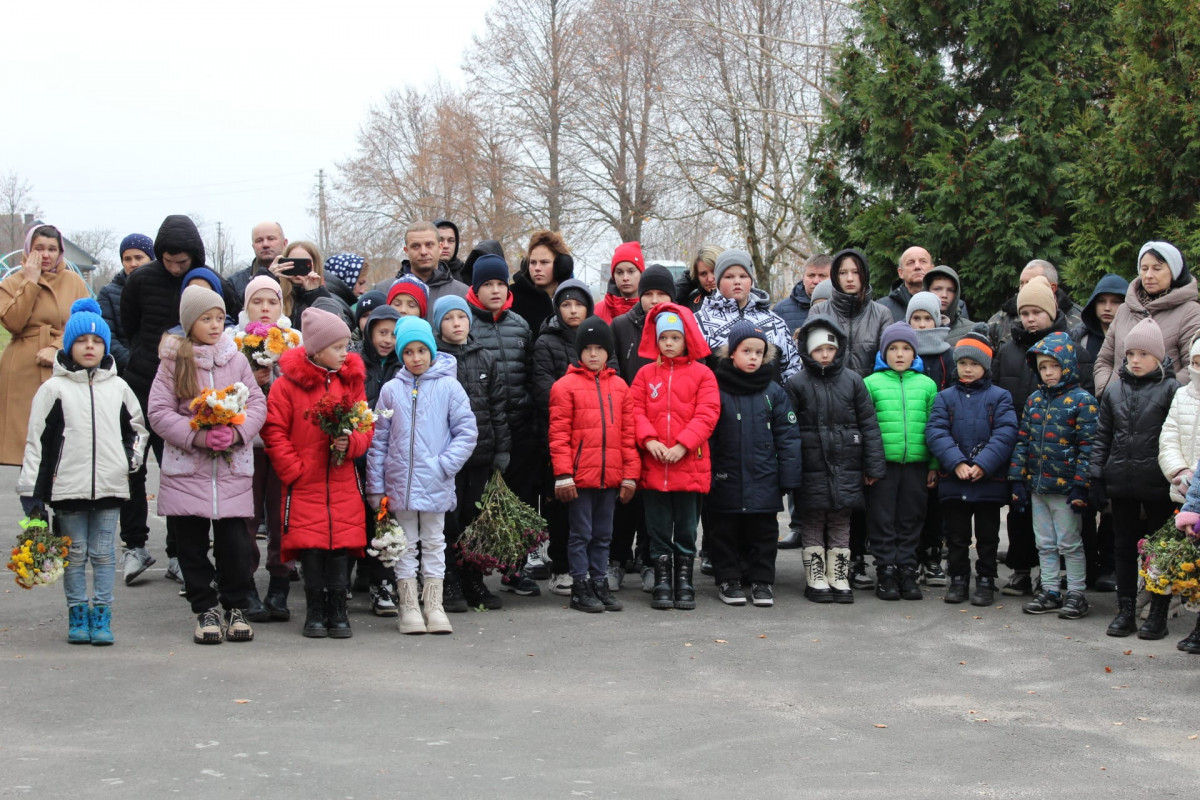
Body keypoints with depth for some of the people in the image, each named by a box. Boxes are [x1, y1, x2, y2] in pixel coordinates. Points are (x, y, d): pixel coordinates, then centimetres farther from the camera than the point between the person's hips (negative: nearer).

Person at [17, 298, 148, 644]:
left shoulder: (118, 388, 9)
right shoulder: (54, 389, 1)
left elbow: (137, 427, 23)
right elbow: (37, 441, 1)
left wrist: (132, 457, 5)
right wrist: (33, 491, -4)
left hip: (110, 485, 2)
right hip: (68, 486, -1)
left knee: (103, 553, 4)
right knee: (75, 554, 6)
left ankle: (101, 616, 10)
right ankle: (77, 616, 15)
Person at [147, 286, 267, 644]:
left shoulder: (236, 359, 7)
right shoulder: (173, 362, 1)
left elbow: (257, 403, 5)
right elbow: (159, 412, -3)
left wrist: (236, 432, -13)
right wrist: (198, 436, -15)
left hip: (233, 465, 1)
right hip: (186, 467, -1)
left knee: (234, 540, -1)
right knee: (192, 542, 4)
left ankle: (236, 607, 14)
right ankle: (205, 609, 17)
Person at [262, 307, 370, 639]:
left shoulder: (352, 381, 8)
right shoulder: (288, 384, -5)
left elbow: (366, 428, 10)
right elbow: (274, 432, -4)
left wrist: (351, 443, -11)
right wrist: (294, 469, -9)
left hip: (343, 484, 3)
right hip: (305, 484, -3)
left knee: (341, 548, 2)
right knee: (310, 548, 1)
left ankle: (338, 611, 11)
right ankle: (315, 612, 12)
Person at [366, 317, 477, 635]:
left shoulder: (448, 387, -1)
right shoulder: (391, 389, 4)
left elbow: (467, 431, -1)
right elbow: (378, 439, 5)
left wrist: (446, 464, -12)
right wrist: (375, 486, 2)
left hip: (435, 483, -1)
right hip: (400, 482, 1)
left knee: (434, 543, 7)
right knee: (405, 545, 7)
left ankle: (434, 605, 12)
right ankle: (409, 606, 12)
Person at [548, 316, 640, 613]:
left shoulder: (619, 386, 10)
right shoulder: (565, 386, -3)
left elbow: (628, 433, 11)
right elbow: (558, 434, -6)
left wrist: (630, 474, 6)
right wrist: (563, 475, -12)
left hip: (610, 477, 4)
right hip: (580, 475, -4)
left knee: (603, 534, 12)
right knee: (581, 533, 2)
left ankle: (600, 584, 21)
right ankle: (581, 588, 9)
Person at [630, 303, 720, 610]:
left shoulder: (702, 374, 1)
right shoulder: (646, 374, 7)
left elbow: (707, 413, -6)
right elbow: (635, 409, 2)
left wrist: (683, 444, -16)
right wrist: (649, 440, -14)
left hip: (690, 464, -1)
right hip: (653, 466, 2)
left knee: (686, 530, 7)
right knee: (658, 530, 7)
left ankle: (684, 584, 16)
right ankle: (662, 584, 15)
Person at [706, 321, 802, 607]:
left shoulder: (774, 392, 2)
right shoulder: (717, 389, -3)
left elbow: (788, 436, 2)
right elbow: (706, 436, -3)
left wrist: (788, 477, -3)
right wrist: (705, 476, -7)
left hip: (764, 482, 1)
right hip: (726, 480, -1)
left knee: (763, 531, 8)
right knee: (724, 532, 8)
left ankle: (761, 581, 18)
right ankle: (727, 580, 20)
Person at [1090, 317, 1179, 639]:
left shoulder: (1170, 389, -4)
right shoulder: (1114, 390, 8)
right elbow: (1102, 437, 11)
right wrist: (1097, 477, 5)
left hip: (1157, 484, -4)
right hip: (1121, 481, 4)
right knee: (1124, 547, 11)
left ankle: (1158, 613, 12)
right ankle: (1126, 609, 19)